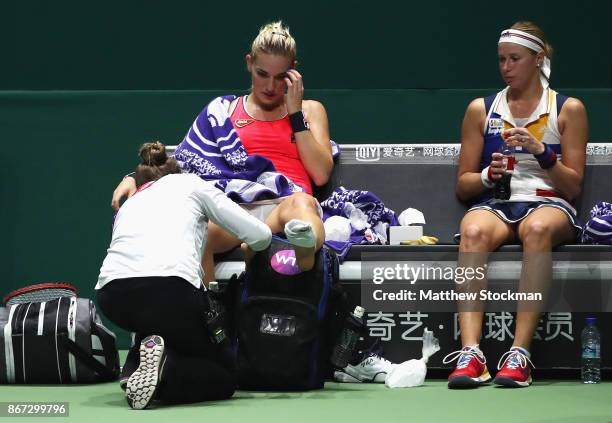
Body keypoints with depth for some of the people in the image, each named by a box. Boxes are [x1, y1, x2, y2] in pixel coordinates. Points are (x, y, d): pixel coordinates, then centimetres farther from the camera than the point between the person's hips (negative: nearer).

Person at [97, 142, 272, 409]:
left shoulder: (128, 204, 34)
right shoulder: (190, 183, 25)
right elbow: (261, 236, 18)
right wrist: (247, 248, 43)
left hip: (112, 298, 4)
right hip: (171, 287, -4)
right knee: (224, 374, 19)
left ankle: (135, 369, 11)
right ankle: (164, 369, -13)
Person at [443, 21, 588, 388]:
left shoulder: (568, 110, 12)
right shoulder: (481, 110, 17)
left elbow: (573, 186, 7)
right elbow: (463, 186, 17)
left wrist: (541, 152, -10)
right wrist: (488, 175, -6)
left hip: (549, 204, -1)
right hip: (495, 205, 2)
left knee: (537, 228, -40)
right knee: (474, 231, -36)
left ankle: (520, 354, -45)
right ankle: (471, 354, -48)